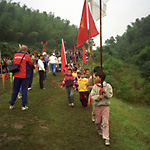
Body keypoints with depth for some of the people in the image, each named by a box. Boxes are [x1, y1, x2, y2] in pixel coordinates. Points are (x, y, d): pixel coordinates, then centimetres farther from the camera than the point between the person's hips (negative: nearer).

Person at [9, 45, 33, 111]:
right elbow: (31, 64, 2)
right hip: (24, 76, -4)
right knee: (24, 90, 5)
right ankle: (24, 106, 9)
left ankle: (11, 105, 19)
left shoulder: (15, 55, 3)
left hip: (17, 75, 4)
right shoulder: (27, 56, -9)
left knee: (15, 90, 13)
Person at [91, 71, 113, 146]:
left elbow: (110, 95, -8)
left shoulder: (108, 86, -3)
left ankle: (106, 138, 1)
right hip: (97, 106, 2)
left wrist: (104, 91, -23)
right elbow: (92, 96, -6)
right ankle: (99, 130, 45)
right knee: (98, 120, 15)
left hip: (105, 106, -2)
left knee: (105, 122, -4)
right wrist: (99, 96, -23)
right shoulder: (95, 86, -1)